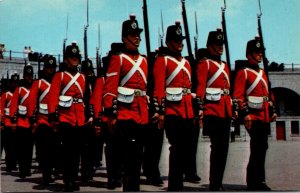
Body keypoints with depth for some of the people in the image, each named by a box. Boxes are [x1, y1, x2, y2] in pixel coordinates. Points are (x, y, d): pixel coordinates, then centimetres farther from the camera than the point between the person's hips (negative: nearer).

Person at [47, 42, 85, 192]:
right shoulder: (59, 76, 4)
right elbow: (53, 96, -4)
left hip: (80, 118, 4)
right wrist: (52, 116, -14)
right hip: (65, 117, -4)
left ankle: (74, 179, 15)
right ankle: (67, 181, 2)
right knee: (67, 150, -5)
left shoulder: (83, 78, 16)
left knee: (77, 150, 6)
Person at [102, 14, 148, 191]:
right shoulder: (118, 59, 0)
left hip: (142, 113, 6)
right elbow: (110, 88, -7)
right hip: (125, 113, -6)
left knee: (136, 154, 9)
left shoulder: (144, 60, 17)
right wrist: (111, 114, -14)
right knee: (131, 154, -9)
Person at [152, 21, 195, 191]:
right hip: (172, 111, -7)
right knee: (177, 148, -7)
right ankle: (174, 185, 3)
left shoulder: (186, 62, 21)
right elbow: (159, 88, -9)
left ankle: (177, 182, 20)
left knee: (186, 148, 8)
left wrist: (194, 112, 16)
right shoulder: (162, 61, -1)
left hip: (187, 113, 7)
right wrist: (160, 112, -17)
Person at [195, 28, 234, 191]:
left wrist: (233, 108, 17)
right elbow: (200, 87, -11)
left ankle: (218, 182, 15)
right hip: (212, 109, -7)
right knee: (217, 147, -9)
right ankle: (214, 185, -2)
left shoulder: (224, 65, 22)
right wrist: (200, 108, -20)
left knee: (223, 147, 7)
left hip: (225, 111, 8)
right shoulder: (204, 63, 0)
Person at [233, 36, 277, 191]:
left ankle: (258, 181, 20)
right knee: (258, 147, -8)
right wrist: (245, 114, -21)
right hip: (253, 116, -8)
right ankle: (254, 182, 2)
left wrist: (272, 111, 18)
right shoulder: (243, 72, -6)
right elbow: (238, 96, -13)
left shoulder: (262, 73, 19)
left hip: (263, 116, 8)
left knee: (261, 148, 11)